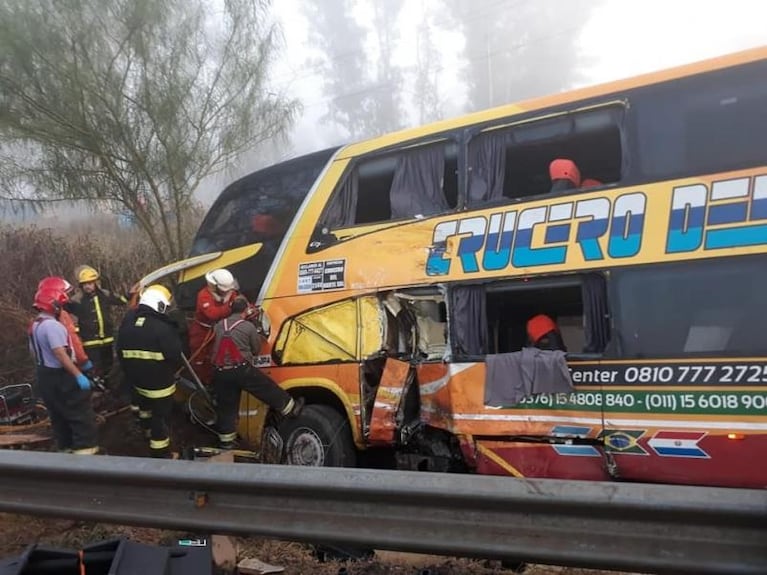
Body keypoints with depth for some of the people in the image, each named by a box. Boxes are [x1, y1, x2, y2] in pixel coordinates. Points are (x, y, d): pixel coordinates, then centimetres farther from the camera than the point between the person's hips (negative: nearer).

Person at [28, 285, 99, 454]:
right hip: (60, 376, -10)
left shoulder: (34, 325, 9)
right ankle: (85, 448, -1)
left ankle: (66, 446, 28)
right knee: (81, 413, -2)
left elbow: (34, 351, 17)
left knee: (58, 415, 19)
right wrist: (79, 375, -29)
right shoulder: (52, 325, -23)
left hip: (44, 376, 10)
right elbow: (60, 353, -30)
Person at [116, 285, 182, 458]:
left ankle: (149, 432, 51)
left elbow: (120, 352, 10)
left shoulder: (127, 322, 0)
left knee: (145, 406, 32)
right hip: (159, 382, -7)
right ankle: (160, 453, 14)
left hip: (136, 379, 7)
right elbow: (174, 355, -18)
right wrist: (171, 371, 3)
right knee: (161, 417, 6)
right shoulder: (163, 327, -23)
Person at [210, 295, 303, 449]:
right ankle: (292, 409, 24)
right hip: (242, 370, -4)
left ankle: (226, 441, 20)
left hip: (220, 373, 4)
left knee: (226, 407, 12)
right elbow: (256, 350, 6)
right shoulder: (249, 326, -2)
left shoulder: (218, 326, 9)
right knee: (268, 387, 12)